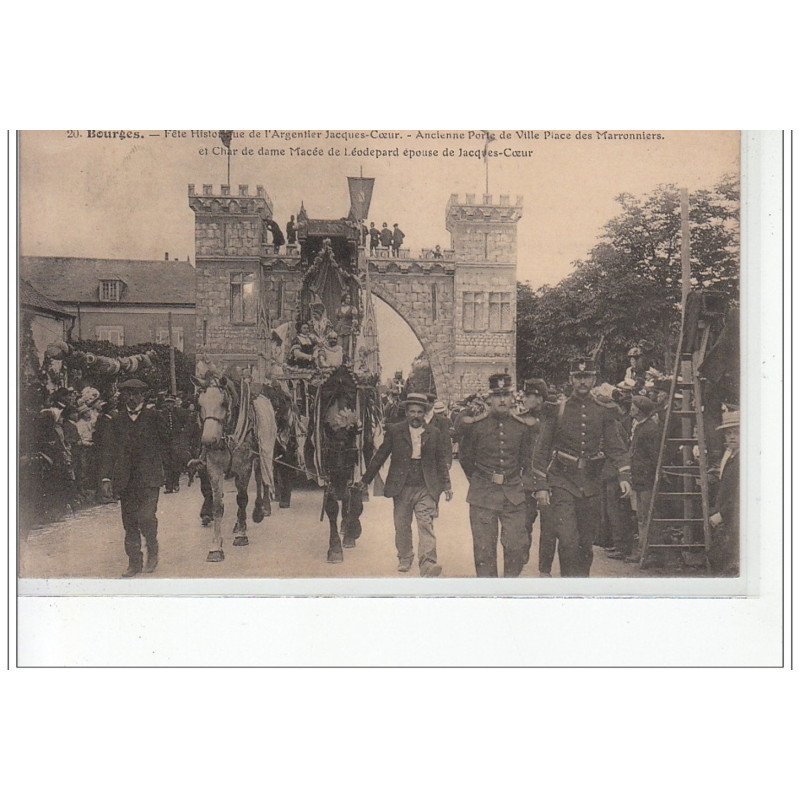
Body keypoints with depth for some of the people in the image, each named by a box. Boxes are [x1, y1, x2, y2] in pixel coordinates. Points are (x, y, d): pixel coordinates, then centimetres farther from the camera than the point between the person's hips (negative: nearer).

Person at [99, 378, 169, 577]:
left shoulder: (153, 417, 3)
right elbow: (110, 451, 5)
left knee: (146, 517, -16)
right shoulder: (117, 421, 10)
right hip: (125, 480, 3)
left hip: (148, 478, -3)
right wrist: (106, 478, -2)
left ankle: (152, 551, 10)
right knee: (129, 523, 7)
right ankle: (134, 562, 19)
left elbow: (165, 440, 8)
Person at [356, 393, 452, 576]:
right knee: (402, 527, 12)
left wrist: (446, 485, 7)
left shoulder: (434, 433, 4)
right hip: (401, 488, 1)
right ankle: (404, 559, 32)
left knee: (426, 525, -11)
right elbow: (380, 456, 5)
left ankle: (428, 565, -16)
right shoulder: (394, 431, 1)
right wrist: (365, 480, 6)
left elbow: (441, 460, 11)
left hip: (426, 489, -1)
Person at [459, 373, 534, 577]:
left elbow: (528, 459, 18)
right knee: (484, 549, 2)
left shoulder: (522, 426, 5)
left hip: (514, 496, 2)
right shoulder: (475, 425, -2)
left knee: (517, 546, -2)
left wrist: (522, 482, 11)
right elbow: (464, 457, 10)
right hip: (483, 495, -1)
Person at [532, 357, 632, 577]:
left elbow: (616, 448, 2)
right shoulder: (557, 410, 1)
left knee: (586, 544, 10)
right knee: (568, 541, -15)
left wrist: (624, 477, -15)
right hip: (562, 482, -3)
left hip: (591, 485, 3)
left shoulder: (603, 413, 7)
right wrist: (541, 487, -5)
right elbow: (541, 450, 1)